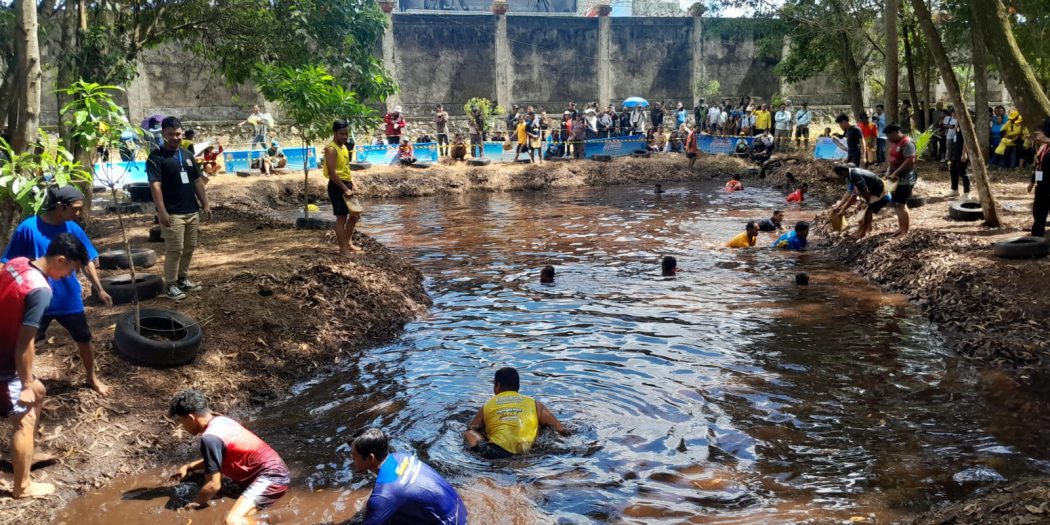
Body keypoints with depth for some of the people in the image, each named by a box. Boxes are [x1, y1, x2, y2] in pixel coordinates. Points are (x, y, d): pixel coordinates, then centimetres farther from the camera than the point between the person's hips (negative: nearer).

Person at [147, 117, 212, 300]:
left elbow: (198, 181, 16)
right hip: (173, 214, -7)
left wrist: (205, 204, 10)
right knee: (174, 250, -5)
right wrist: (162, 211, -26)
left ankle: (183, 279, 27)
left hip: (192, 211, 7)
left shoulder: (187, 155, 12)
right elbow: (155, 185, -18)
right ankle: (171, 285, 5)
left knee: (189, 248, 14)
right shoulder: (156, 158, -9)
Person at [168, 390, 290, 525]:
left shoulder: (210, 437, -18)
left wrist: (195, 503, 4)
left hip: (272, 477, -10)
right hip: (272, 469, 10)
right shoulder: (220, 421, 9)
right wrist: (189, 467, 25)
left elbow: (214, 485, -13)